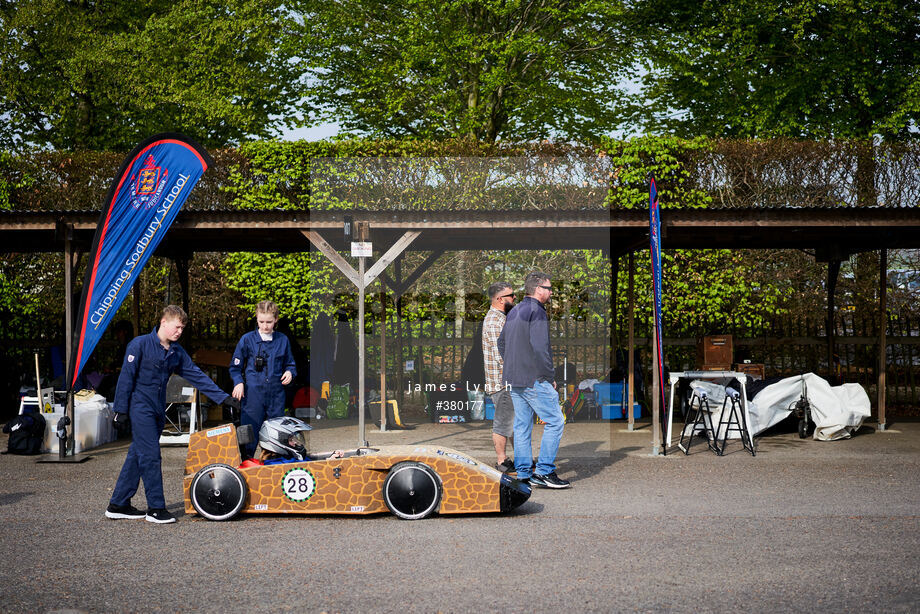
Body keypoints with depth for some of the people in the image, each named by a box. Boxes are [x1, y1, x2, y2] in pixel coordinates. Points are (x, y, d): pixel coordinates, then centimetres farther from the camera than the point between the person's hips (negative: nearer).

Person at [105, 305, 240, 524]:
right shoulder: (140, 344, -9)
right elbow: (126, 377, -9)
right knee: (150, 456, -9)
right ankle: (156, 508, -5)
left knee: (137, 456, 10)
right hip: (140, 408, -7)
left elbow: (196, 375, 10)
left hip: (157, 411, 7)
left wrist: (223, 397, 3)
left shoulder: (177, 352, 10)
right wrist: (121, 411, -11)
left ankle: (118, 505, 18)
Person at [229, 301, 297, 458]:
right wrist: (239, 382, -8)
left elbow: (290, 364, 20)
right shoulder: (247, 339, 2)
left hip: (276, 395, 2)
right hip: (253, 394, -2)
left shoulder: (283, 340, 9)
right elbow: (235, 366, 7)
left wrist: (290, 372, -2)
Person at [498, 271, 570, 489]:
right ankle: (544, 472, -7)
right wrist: (550, 377, -13)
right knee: (555, 422, -5)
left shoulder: (514, 312, 16)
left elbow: (501, 342, 23)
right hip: (534, 379, -9)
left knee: (522, 425, 11)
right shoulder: (537, 311, -13)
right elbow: (539, 348, -20)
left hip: (514, 380, 9)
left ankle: (524, 473, 13)